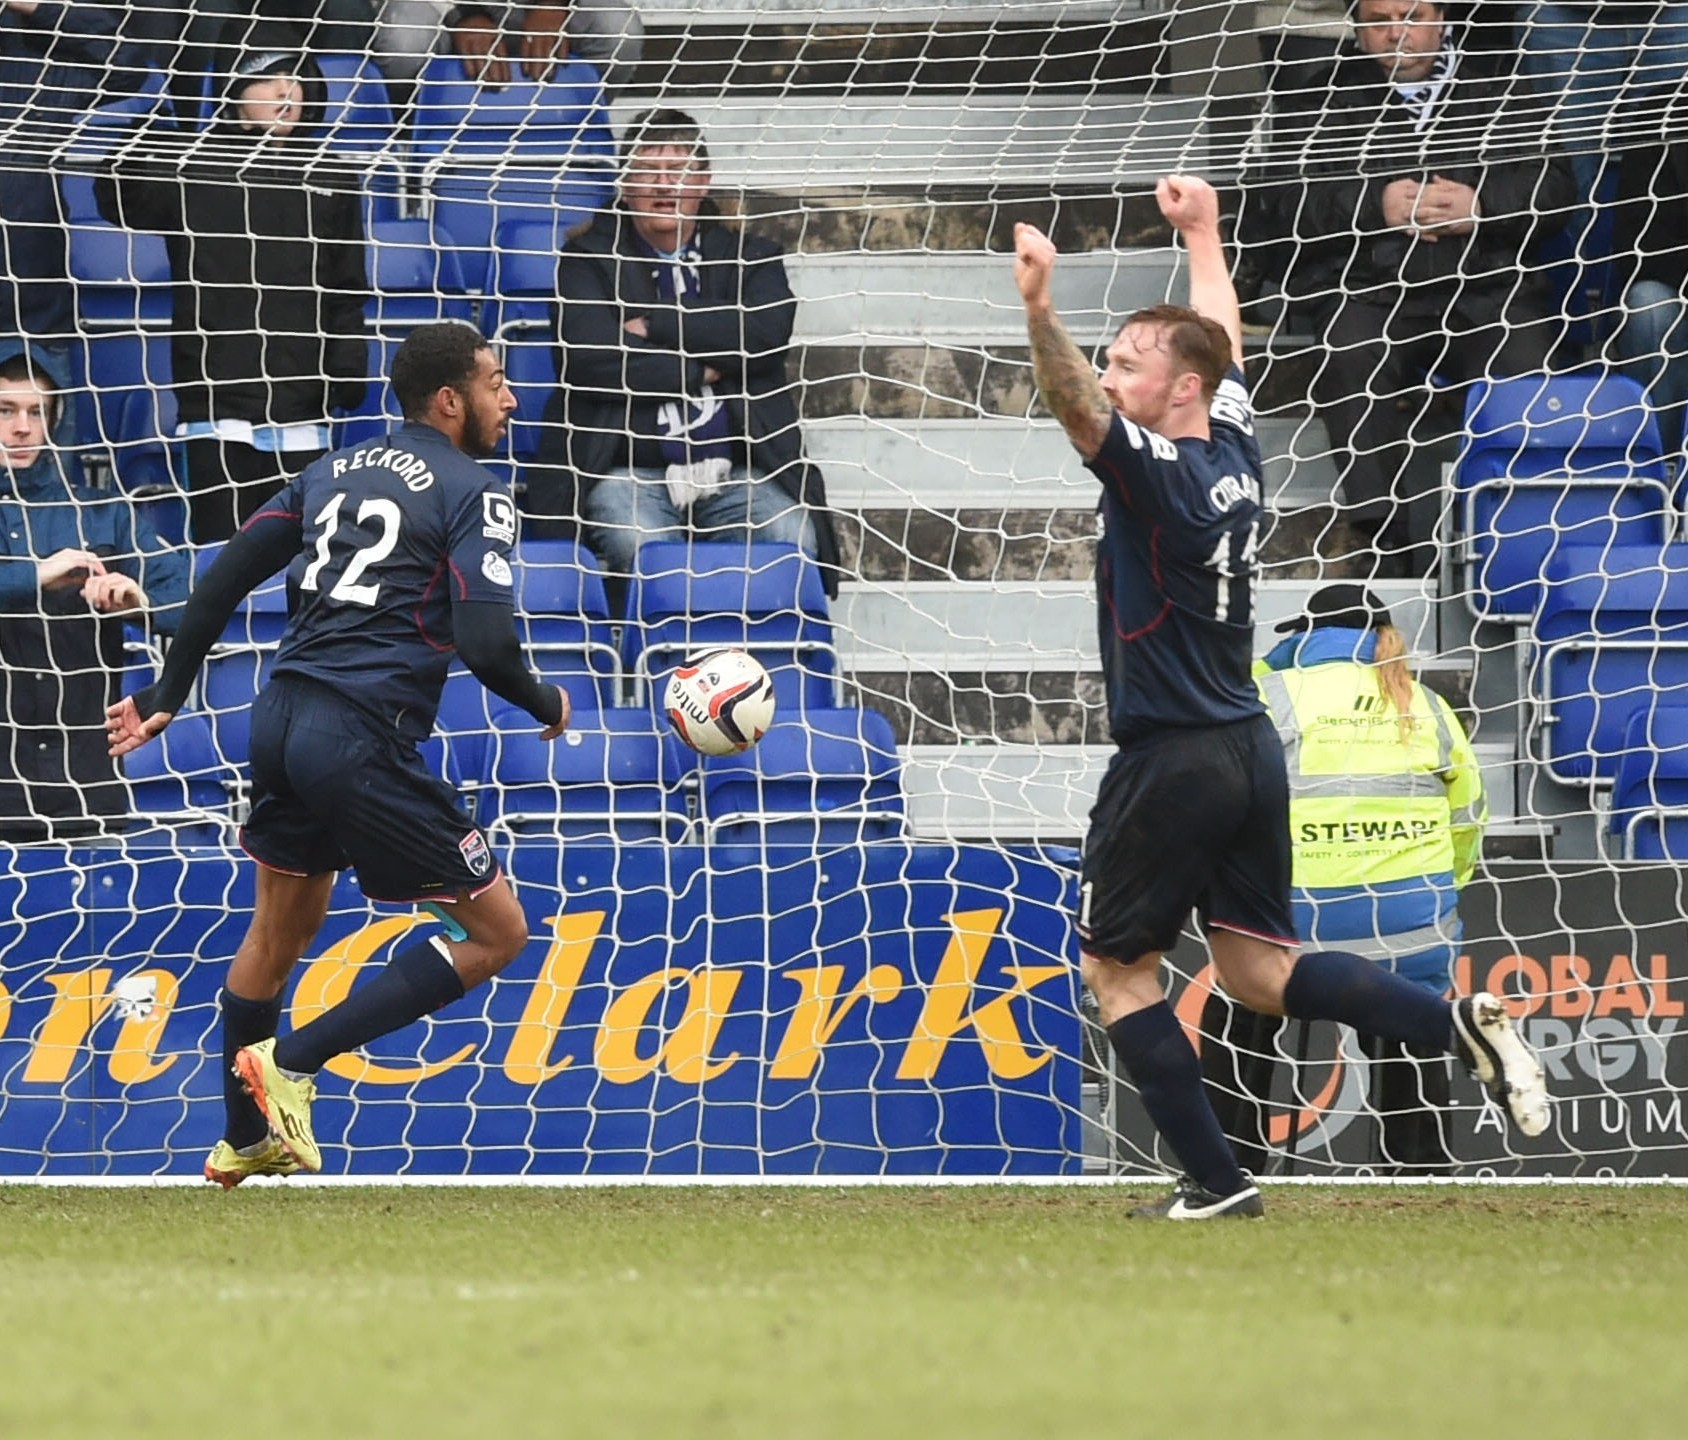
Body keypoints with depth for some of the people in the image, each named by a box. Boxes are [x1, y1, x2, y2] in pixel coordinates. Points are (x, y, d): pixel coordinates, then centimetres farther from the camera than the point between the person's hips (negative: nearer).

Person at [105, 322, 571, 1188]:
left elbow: (225, 577, 15)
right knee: (497, 931, 2)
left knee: (284, 925, 29)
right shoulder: (472, 495, -5)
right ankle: (292, 1061, -3)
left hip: (281, 721, 8)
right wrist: (548, 708, 5)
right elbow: (487, 646, -15)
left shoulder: (336, 469, 17)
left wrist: (167, 695, 23)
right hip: (362, 740, -8)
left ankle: (244, 1142, 41)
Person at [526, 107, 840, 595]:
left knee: (791, 540, -27)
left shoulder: (750, 258, 19)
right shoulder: (589, 260, 13)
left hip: (736, 476, 2)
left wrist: (654, 327, -4)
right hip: (630, 475, -2)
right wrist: (701, 371, -1)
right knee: (643, 548, -34)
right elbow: (589, 357, -6)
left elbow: (768, 333, -4)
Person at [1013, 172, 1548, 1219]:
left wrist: (1040, 307, -48)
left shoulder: (1159, 473, -15)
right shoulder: (1234, 449, 7)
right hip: (1250, 751, 8)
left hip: (1171, 764, -8)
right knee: (1257, 965, 12)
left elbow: (1075, 405, -34)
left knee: (1118, 966, 5)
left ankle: (1215, 1179, 0)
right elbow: (1220, 339, 26)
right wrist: (1202, 235, 39)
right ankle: (1459, 1024, -7)